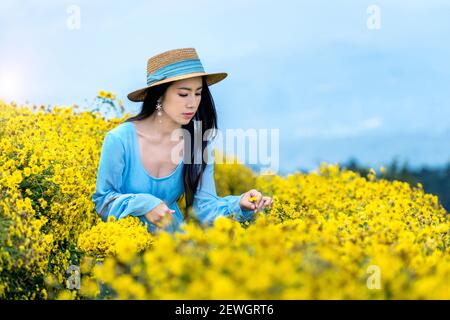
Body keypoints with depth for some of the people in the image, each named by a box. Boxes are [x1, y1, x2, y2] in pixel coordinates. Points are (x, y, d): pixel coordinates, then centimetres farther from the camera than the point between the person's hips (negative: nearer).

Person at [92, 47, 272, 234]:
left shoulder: (198, 143, -6)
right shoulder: (120, 139, -16)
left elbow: (204, 207, -9)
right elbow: (103, 201, -6)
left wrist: (239, 205, -28)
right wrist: (143, 205, -23)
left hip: (172, 234, 0)